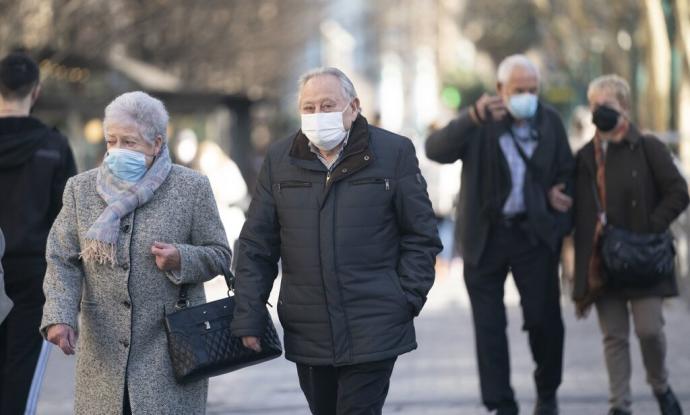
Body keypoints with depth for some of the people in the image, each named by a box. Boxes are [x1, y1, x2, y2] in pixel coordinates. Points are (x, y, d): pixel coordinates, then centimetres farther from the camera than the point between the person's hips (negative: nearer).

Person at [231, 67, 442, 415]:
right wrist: (248, 318, 2)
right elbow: (256, 246, 8)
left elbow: (421, 236, 2)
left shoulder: (394, 153, -1)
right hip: (307, 333, 4)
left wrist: (408, 300, -6)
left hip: (373, 332, -3)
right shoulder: (279, 161, 7)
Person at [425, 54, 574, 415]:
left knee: (543, 318, 2)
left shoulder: (549, 121, 2)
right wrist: (473, 118, -39)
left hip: (535, 233, 1)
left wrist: (559, 194, -7)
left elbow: (566, 172, 15)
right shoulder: (480, 122, -8)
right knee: (489, 326, 2)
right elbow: (436, 150, -24)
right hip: (486, 236, -1)